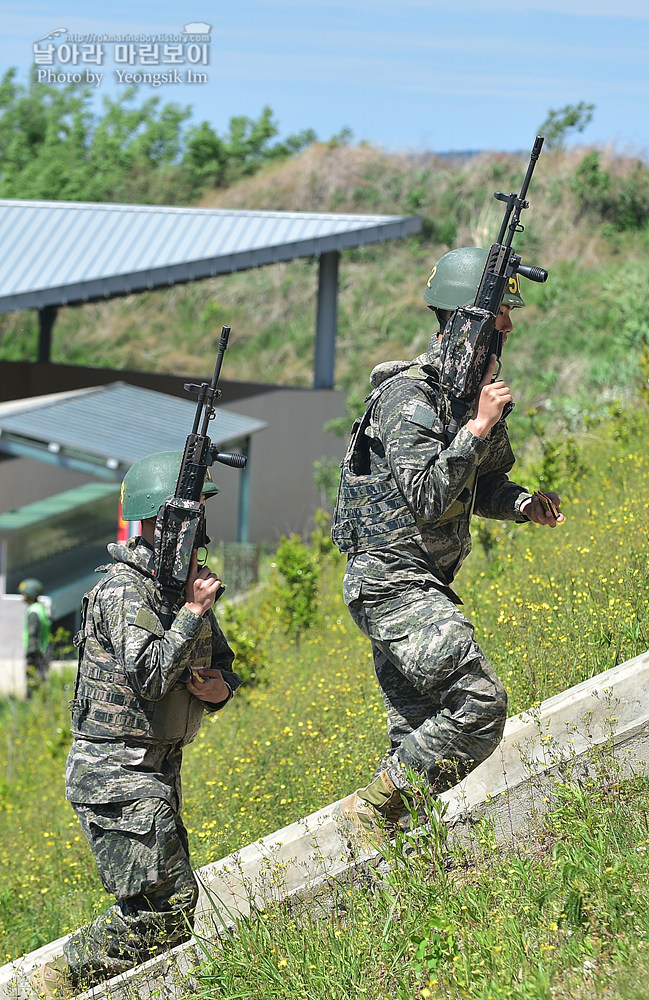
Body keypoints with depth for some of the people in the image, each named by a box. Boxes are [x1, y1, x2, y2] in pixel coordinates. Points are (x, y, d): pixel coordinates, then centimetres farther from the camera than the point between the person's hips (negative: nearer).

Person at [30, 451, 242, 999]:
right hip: (117, 774, -9)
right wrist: (192, 610, -21)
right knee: (170, 914, -12)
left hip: (156, 769, 9)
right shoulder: (124, 589, -16)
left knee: (173, 906, 15)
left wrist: (221, 687, -2)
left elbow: (224, 662, 20)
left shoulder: (185, 580, 11)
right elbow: (150, 674, -28)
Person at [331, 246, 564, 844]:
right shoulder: (409, 395, -17)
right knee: (480, 705, -18)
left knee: (420, 733, 11)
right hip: (391, 578, -10)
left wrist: (524, 503, 2)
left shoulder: (476, 387, 11)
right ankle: (370, 810, -9)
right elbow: (424, 497, -27)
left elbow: (482, 486, 22)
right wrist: (477, 426, -27)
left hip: (421, 587, 10)